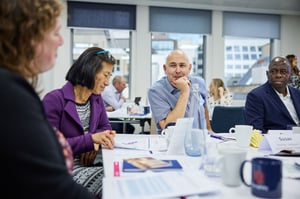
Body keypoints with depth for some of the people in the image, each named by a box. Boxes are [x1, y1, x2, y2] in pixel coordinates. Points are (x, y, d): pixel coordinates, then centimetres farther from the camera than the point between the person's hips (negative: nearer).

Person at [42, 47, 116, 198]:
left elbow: (105, 127, 14)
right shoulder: (54, 100, -16)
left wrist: (96, 141, -10)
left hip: (89, 162, 6)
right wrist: (91, 139, -27)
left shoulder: (96, 98, 6)